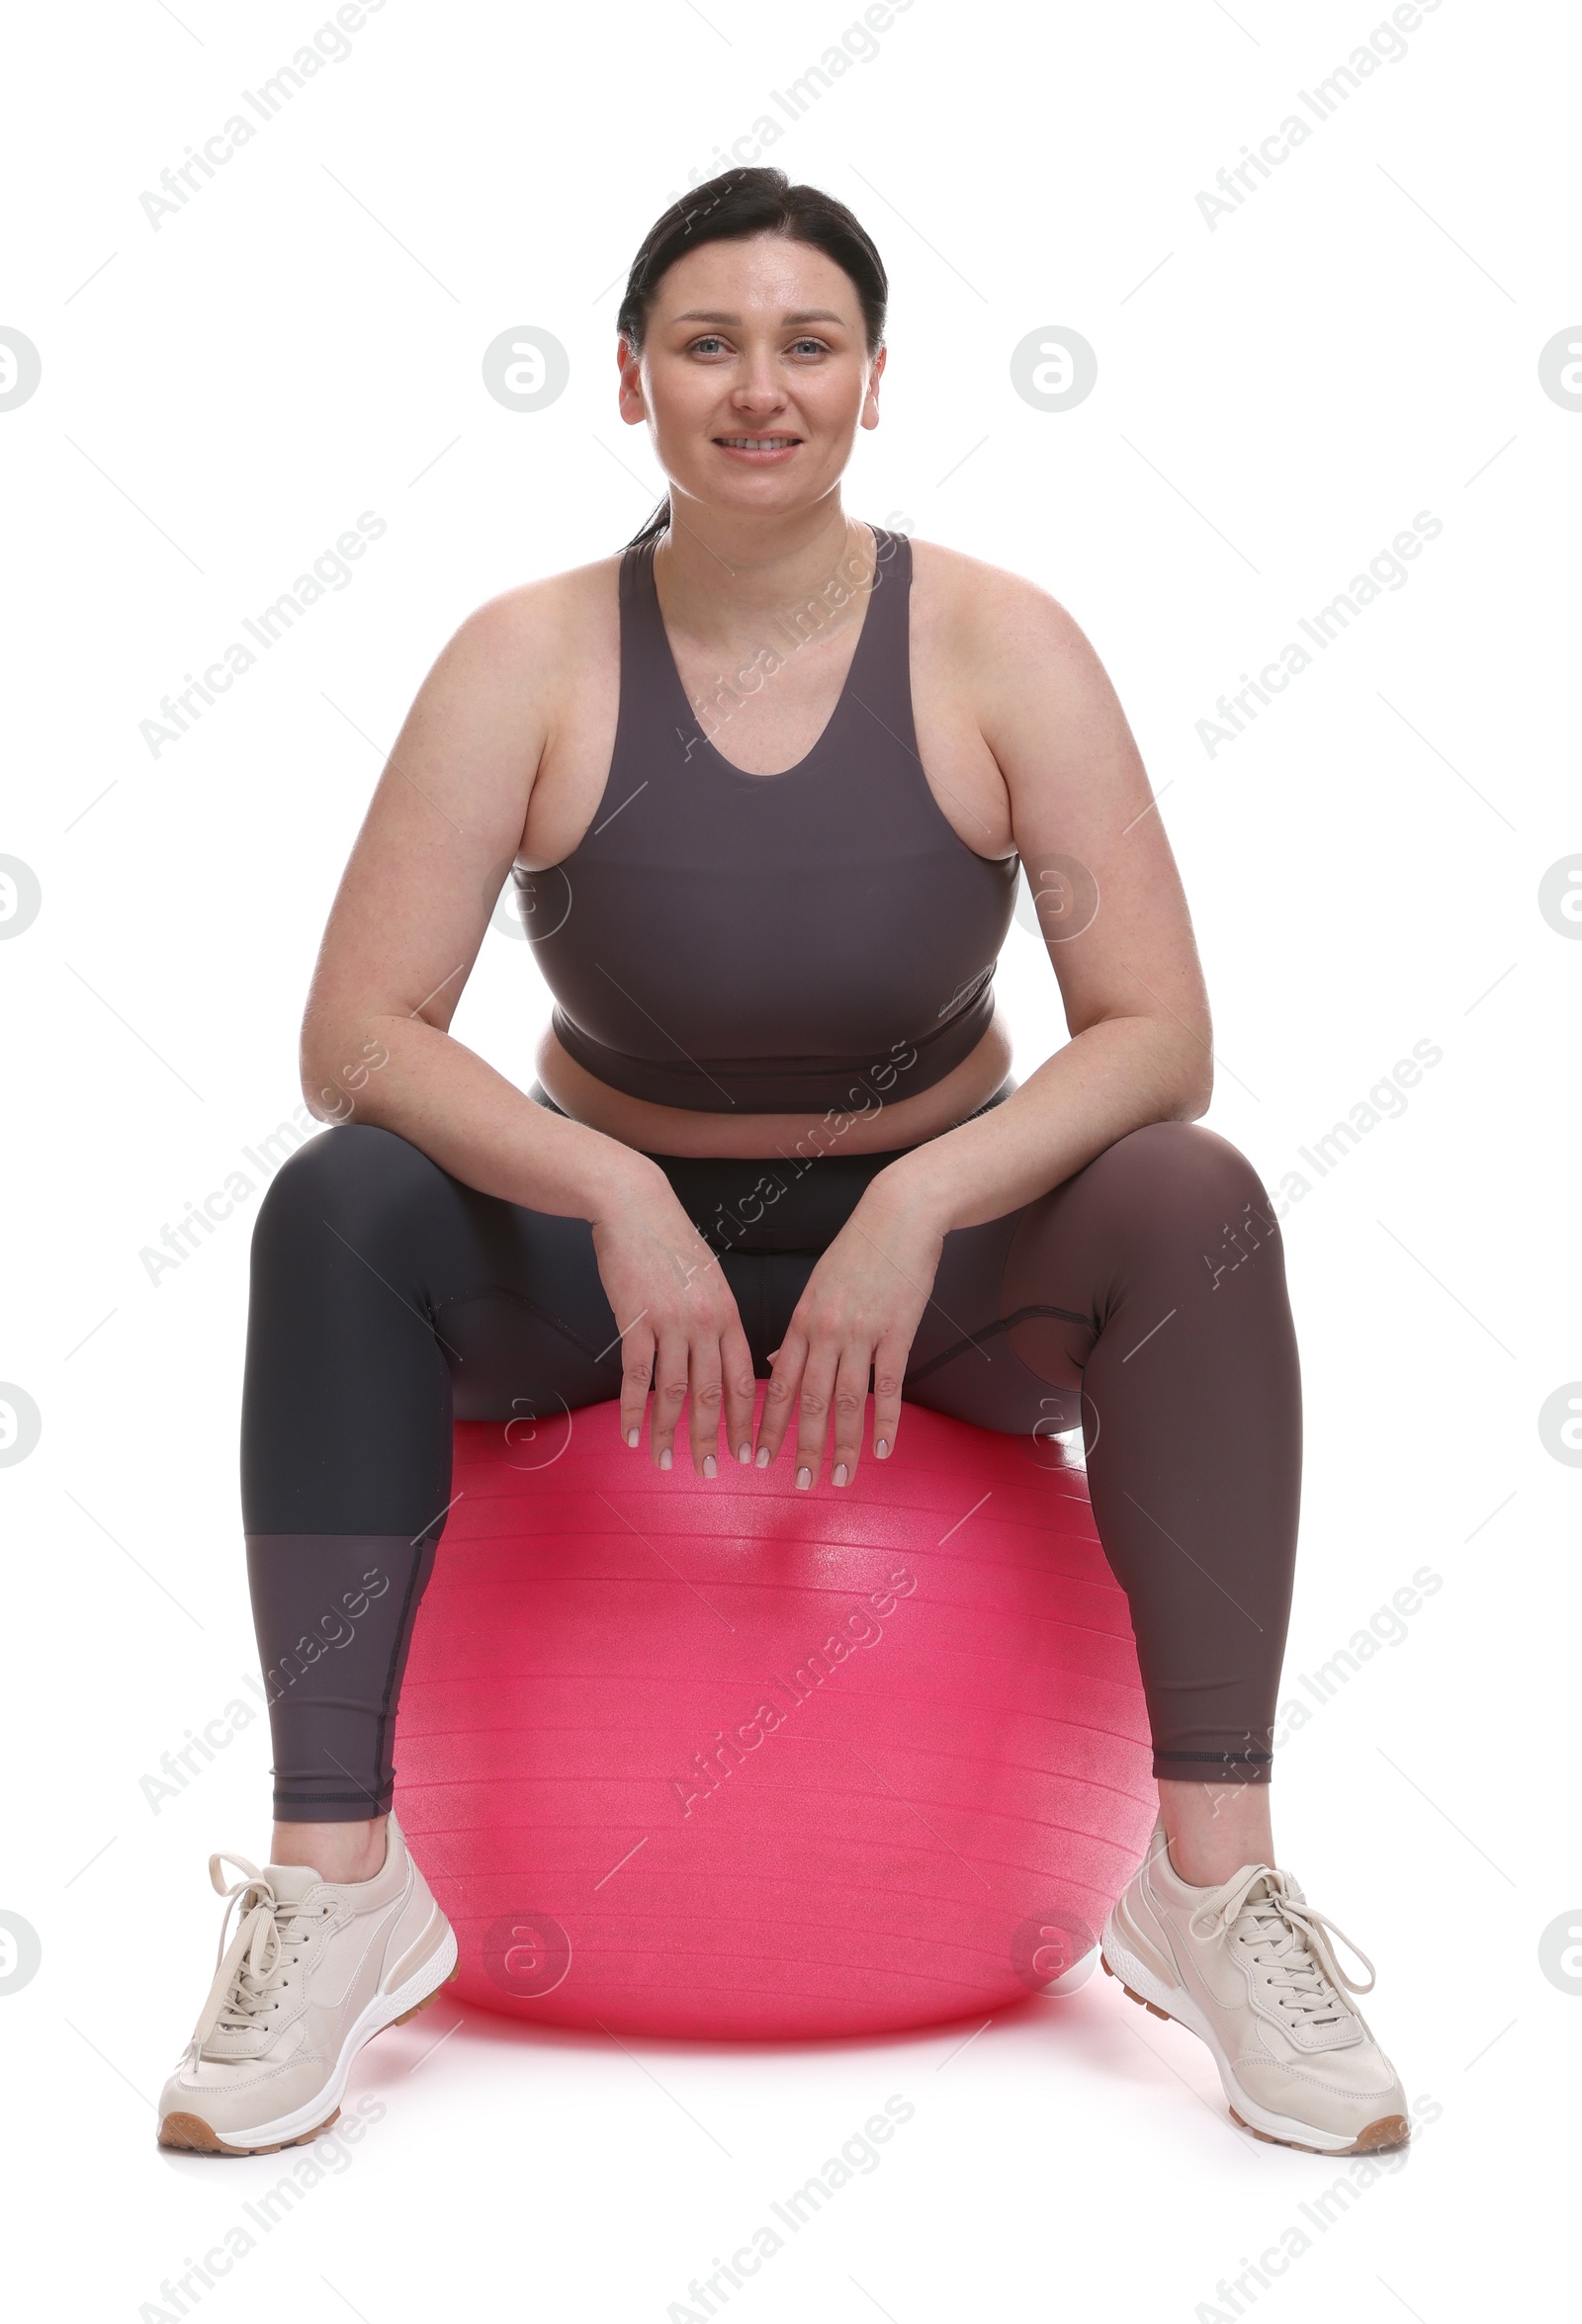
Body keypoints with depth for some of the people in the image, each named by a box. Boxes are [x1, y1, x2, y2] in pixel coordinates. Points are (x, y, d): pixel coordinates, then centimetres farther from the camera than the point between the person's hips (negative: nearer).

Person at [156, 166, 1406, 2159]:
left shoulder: (997, 646, -12)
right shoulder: (530, 662, -11)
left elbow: (1157, 1034, -17)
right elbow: (354, 1035, -18)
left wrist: (923, 1205, -33)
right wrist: (615, 1193, -34)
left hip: (946, 1245, 0)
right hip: (602, 1231, 0)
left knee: (1195, 1205, -30)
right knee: (340, 1208, -28)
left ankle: (1215, 1882, -24)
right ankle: (333, 1882, -23)